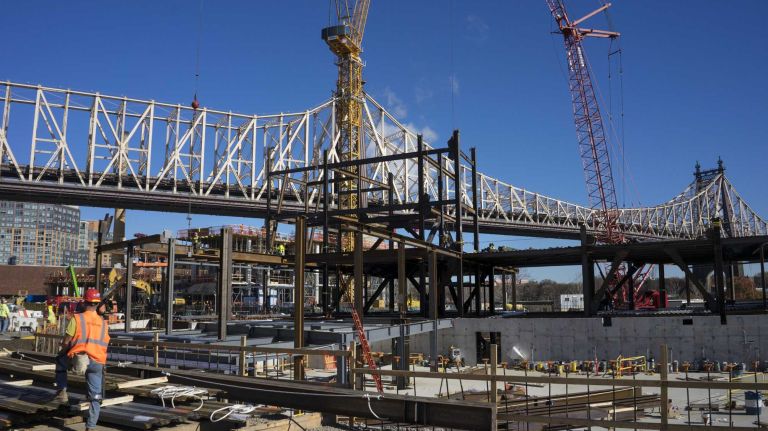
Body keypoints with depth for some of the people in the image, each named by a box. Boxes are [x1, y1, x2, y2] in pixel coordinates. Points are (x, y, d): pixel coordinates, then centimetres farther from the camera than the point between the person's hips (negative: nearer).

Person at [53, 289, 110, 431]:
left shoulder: (77, 319, -2)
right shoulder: (103, 323, 11)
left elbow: (66, 342, -1)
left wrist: (62, 353, 19)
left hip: (77, 357, -2)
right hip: (97, 362, 3)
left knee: (60, 362, 31)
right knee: (95, 396, 11)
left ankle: (62, 392, 22)